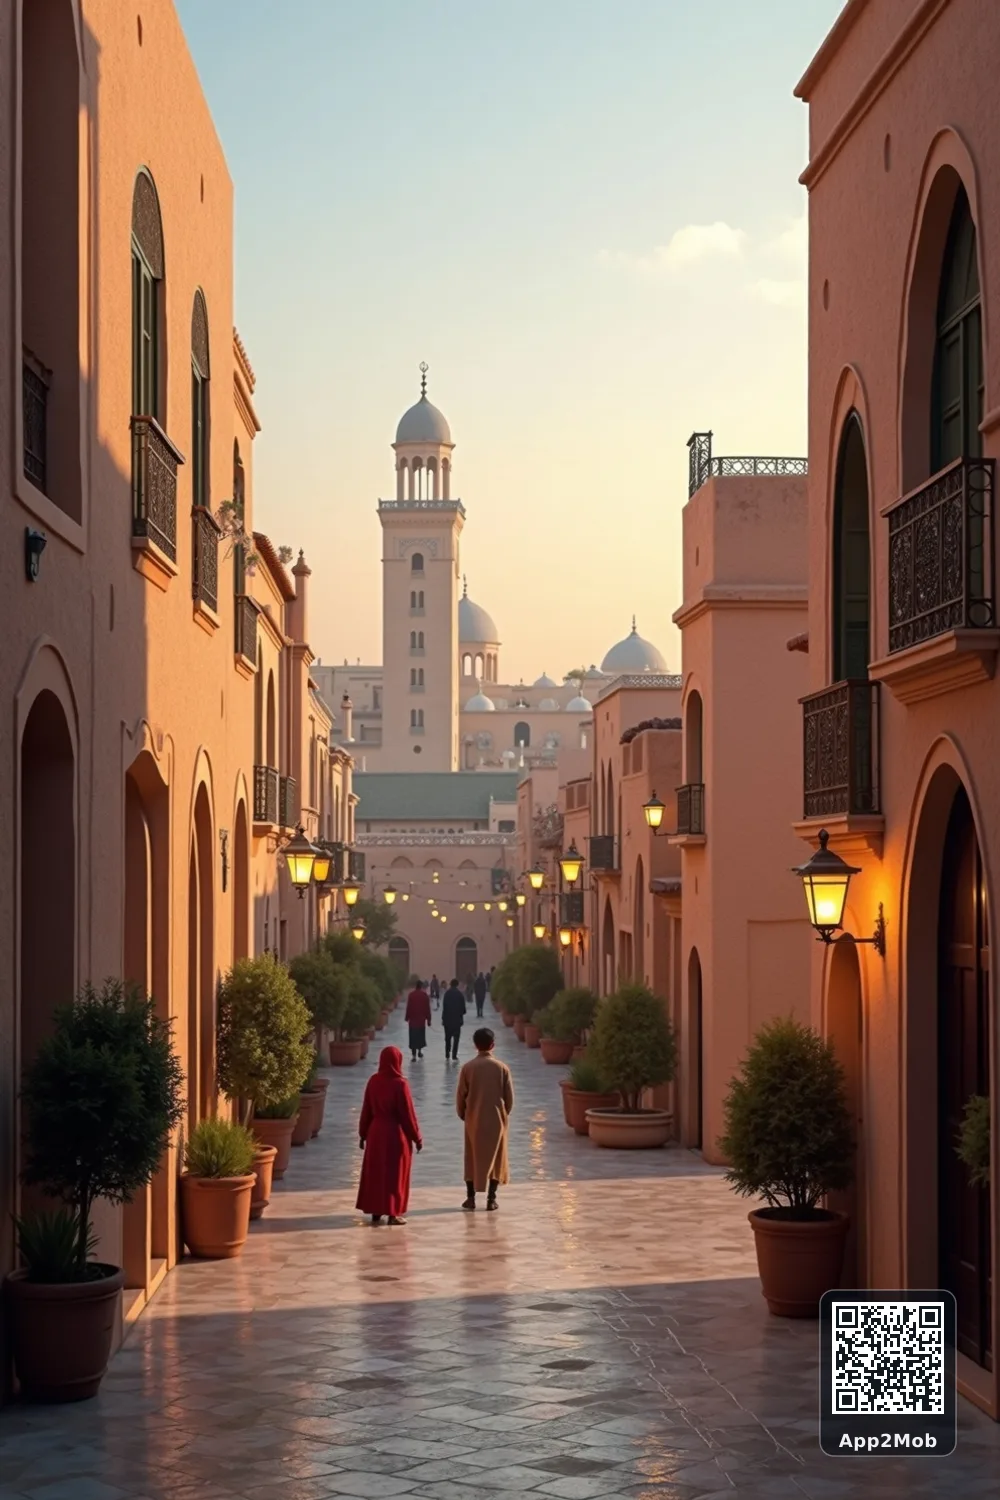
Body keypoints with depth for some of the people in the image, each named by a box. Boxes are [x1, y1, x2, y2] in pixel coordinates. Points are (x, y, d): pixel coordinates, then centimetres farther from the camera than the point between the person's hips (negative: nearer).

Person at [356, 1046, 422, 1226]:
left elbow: (366, 1110, 5)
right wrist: (417, 1137, -3)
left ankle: (375, 1212, 17)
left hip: (376, 1132, 5)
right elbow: (408, 1113, -13)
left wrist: (363, 1134, 15)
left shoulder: (373, 1081, -2)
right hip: (396, 1134, -5)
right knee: (394, 1174, 4)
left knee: (375, 1172, 13)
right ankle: (393, 1213, 5)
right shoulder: (399, 1084, -17)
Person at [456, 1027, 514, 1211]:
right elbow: (509, 1097, -2)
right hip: (496, 1119, 0)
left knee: (473, 1159, 11)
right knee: (495, 1159, 8)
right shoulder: (502, 1068, -6)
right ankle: (491, 1199, 7)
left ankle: (471, 1198, 13)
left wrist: (463, 1115, 15)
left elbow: (461, 1096, -2)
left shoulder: (468, 1068, -7)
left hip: (474, 1119, 0)